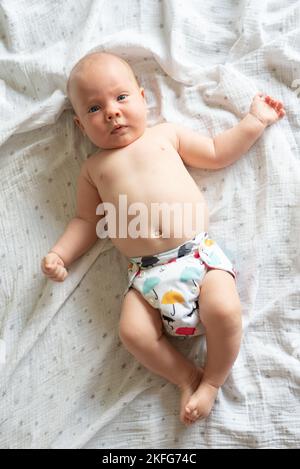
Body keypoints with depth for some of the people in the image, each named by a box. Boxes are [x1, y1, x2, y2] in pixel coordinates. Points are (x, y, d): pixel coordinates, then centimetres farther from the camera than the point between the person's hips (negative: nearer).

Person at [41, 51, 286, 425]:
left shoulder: (166, 134, 16)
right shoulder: (93, 168, 17)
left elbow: (217, 153, 21)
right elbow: (87, 220, 20)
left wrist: (255, 120, 21)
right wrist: (59, 254, 8)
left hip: (199, 252, 0)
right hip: (145, 272, 1)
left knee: (225, 311, -21)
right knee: (133, 332, -18)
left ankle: (212, 380, 7)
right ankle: (188, 377, 8)